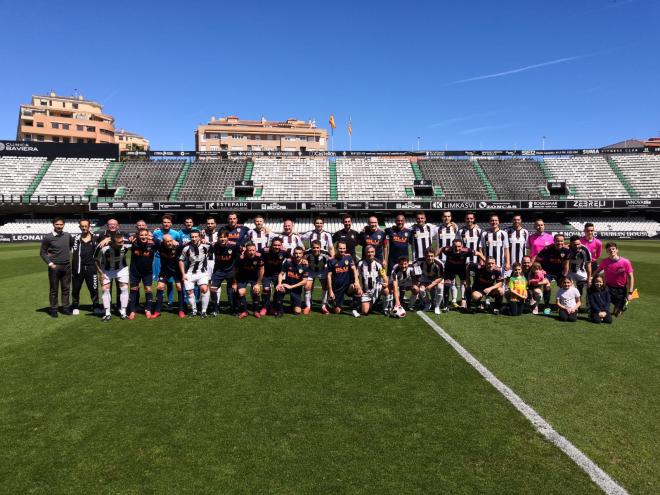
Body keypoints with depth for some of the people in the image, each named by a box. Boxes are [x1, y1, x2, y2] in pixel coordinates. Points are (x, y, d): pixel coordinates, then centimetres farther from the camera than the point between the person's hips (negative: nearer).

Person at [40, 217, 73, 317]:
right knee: (54, 289, 4)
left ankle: (65, 307, 19)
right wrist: (50, 263, -10)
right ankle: (53, 309, 12)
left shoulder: (68, 235, 4)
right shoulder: (48, 237, -7)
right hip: (54, 267, -3)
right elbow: (42, 252, -2)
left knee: (66, 288, 10)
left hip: (67, 266, 4)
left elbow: (72, 244, 26)